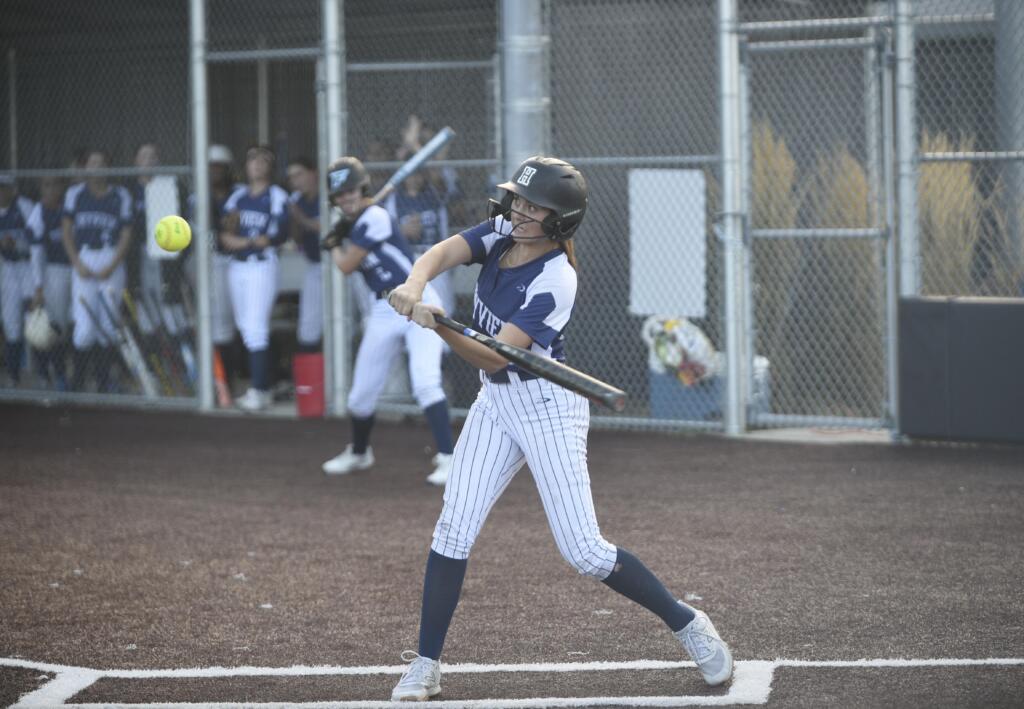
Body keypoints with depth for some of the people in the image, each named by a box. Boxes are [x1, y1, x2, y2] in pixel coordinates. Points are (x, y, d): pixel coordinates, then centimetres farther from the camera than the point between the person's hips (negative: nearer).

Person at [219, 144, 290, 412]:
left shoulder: (276, 196, -5)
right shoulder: (238, 196, 12)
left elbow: (280, 235, -13)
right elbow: (225, 233, 8)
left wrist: (244, 241, -12)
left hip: (262, 266, -6)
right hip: (236, 266, 6)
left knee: (256, 328, -11)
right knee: (245, 327, 8)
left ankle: (259, 391, -9)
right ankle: (262, 387, 15)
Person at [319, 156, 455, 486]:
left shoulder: (374, 217, -15)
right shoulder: (356, 224, 10)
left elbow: (346, 266, -10)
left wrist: (335, 245, 9)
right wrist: (338, 237, 6)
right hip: (384, 311, 8)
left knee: (425, 381, -23)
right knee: (362, 393, 13)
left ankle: (447, 458, -23)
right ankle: (358, 452, 36)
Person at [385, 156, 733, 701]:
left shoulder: (554, 281, -24)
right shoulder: (501, 233, -3)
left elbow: (495, 358, -31)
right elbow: (442, 253, -17)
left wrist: (439, 327, -49)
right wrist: (414, 287, -41)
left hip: (547, 409, -7)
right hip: (496, 402, 7)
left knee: (583, 551, -8)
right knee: (454, 528, -3)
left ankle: (686, 624, 11)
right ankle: (426, 667, 4)